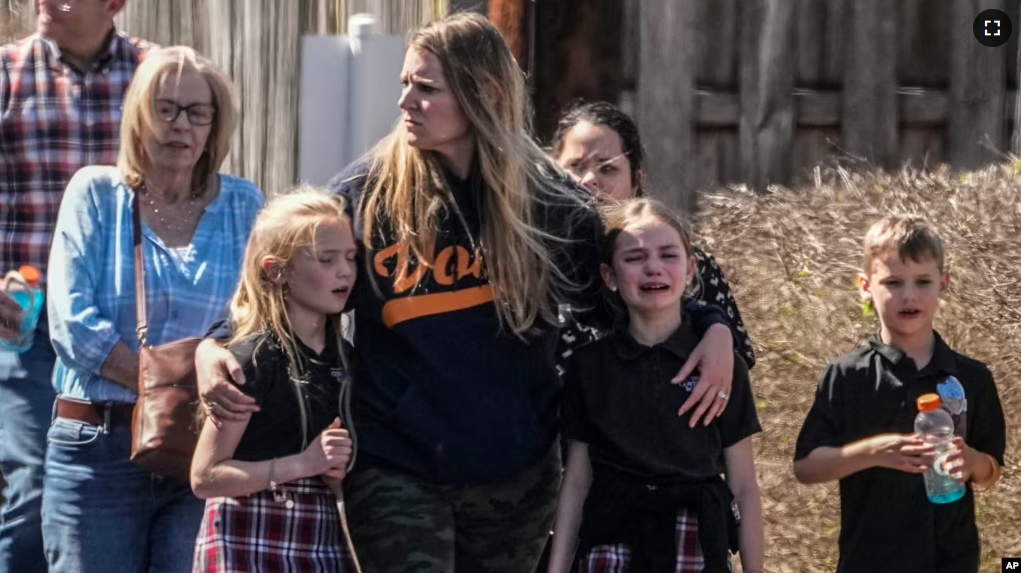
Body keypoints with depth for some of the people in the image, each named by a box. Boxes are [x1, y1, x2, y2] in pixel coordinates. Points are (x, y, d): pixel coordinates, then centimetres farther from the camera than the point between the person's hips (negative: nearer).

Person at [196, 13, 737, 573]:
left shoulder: (545, 198, -2)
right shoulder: (364, 195, -5)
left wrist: (713, 326, -7)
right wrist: (214, 346, -14)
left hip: (518, 475, 2)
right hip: (395, 473, -2)